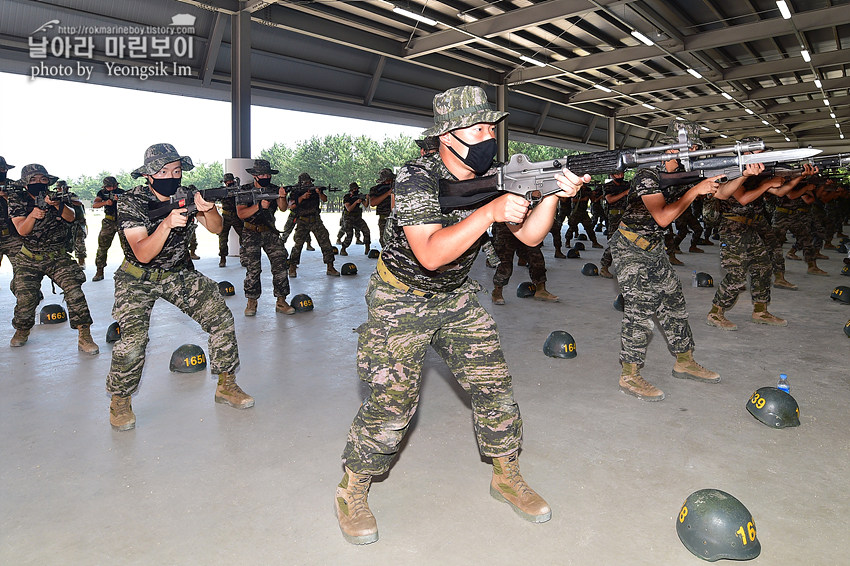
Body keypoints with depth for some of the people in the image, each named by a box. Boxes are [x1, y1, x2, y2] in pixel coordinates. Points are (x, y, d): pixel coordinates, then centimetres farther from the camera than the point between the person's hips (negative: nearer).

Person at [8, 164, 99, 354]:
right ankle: (22, 331, 27)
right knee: (25, 297, -4)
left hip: (58, 257, -1)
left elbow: (71, 217, -17)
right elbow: (22, 230, -13)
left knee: (74, 290, -20)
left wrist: (57, 204, -37)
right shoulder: (17, 200, -2)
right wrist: (33, 215, -33)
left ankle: (84, 337, -18)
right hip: (29, 259, 1)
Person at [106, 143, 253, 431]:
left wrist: (208, 209, -33)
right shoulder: (132, 202, -17)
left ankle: (226, 385, 4)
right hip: (138, 278, -3)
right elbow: (143, 254, -25)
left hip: (179, 273, 4)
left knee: (221, 317, -11)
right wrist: (167, 224, -41)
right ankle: (120, 401, 5)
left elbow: (216, 228, -11)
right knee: (133, 337, -22)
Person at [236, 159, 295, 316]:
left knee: (280, 265, -5)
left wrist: (282, 197, -31)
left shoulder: (274, 189, 3)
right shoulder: (245, 190, -4)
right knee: (253, 269, -7)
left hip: (270, 232, 3)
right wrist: (259, 206, -27)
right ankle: (252, 303, 6)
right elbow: (241, 214, -14)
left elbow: (283, 208, -10)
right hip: (251, 234, -2)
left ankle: (281, 302, 1)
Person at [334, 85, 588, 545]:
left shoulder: (493, 175, -5)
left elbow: (529, 235, -6)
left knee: (494, 385, 4)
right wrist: (490, 212, -41)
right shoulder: (417, 176, -23)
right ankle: (351, 490, 17)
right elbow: (430, 255, -35)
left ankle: (506, 476, 26)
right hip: (401, 300, -5)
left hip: (457, 299, 6)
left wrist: (554, 194, -24)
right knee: (391, 404, -7)